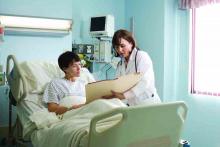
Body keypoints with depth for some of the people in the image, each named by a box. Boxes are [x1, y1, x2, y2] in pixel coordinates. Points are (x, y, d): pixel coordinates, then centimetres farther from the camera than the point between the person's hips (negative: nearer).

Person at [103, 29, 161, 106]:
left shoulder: (142, 56, -4)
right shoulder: (120, 64, 14)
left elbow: (145, 82, -18)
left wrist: (124, 95, -30)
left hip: (148, 103, -5)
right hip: (131, 105, 5)